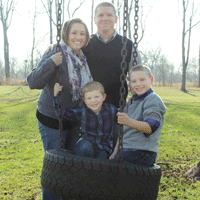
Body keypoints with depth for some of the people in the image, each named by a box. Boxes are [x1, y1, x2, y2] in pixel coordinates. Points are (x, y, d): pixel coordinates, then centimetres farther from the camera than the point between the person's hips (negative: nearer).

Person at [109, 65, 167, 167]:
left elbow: (151, 127, -22)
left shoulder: (153, 100, -6)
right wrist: (115, 151, 16)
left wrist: (130, 122, -39)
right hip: (125, 150, 8)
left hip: (143, 153, -8)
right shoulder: (132, 101, 20)